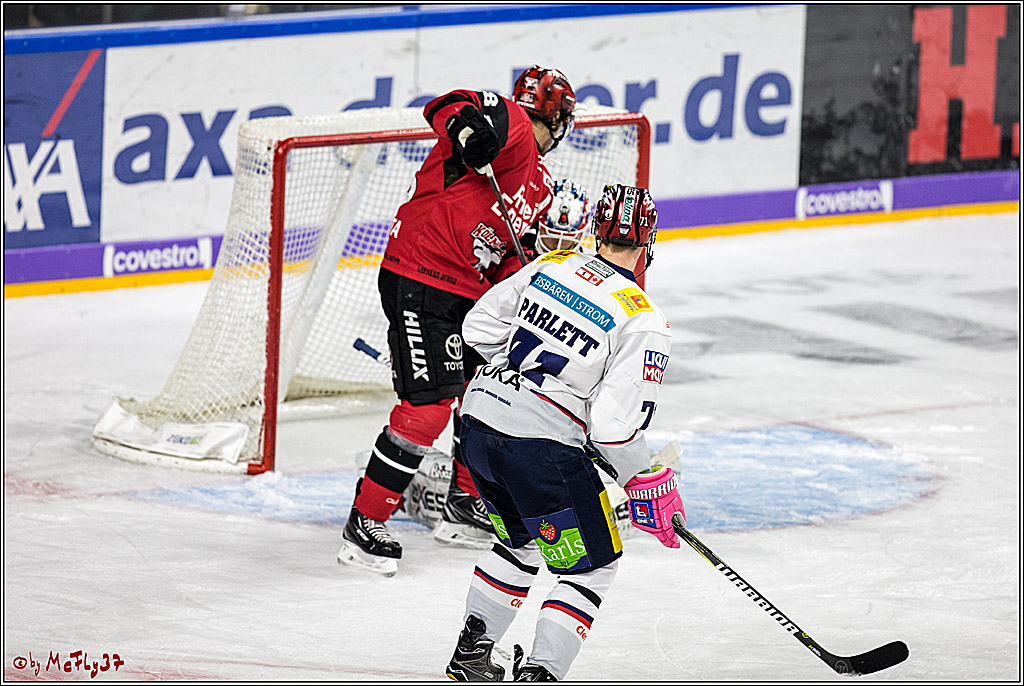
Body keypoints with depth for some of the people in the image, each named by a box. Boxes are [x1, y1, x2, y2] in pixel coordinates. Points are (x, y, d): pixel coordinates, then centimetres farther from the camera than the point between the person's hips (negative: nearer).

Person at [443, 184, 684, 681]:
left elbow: (480, 326, 12)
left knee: (521, 543, 29)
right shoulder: (643, 323, -10)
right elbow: (614, 424, -15)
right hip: (543, 449, -7)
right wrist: (647, 483, 0)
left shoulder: (551, 266, 6)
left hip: (479, 418, 7)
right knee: (591, 566, 8)